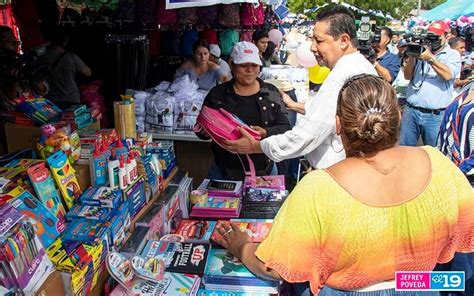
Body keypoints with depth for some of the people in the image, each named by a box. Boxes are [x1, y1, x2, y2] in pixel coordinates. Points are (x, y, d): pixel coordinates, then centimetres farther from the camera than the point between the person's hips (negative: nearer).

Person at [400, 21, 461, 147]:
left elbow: (448, 75, -15)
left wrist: (430, 58, -23)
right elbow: (407, 76, 4)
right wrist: (412, 56, -11)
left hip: (435, 115, -2)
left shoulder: (453, 54, 3)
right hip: (411, 110, 2)